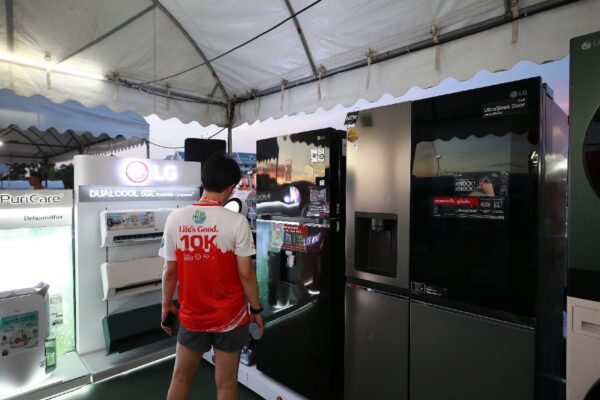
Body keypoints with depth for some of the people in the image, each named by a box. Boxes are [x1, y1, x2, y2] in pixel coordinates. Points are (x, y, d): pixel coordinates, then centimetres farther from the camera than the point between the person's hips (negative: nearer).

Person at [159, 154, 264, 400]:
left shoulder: (175, 218, -8)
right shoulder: (236, 221, -18)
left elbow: (170, 270, -2)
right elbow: (245, 273, -14)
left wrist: (166, 304, 13)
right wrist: (256, 309, 0)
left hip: (191, 315, 3)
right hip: (229, 316, -2)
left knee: (180, 379, 23)